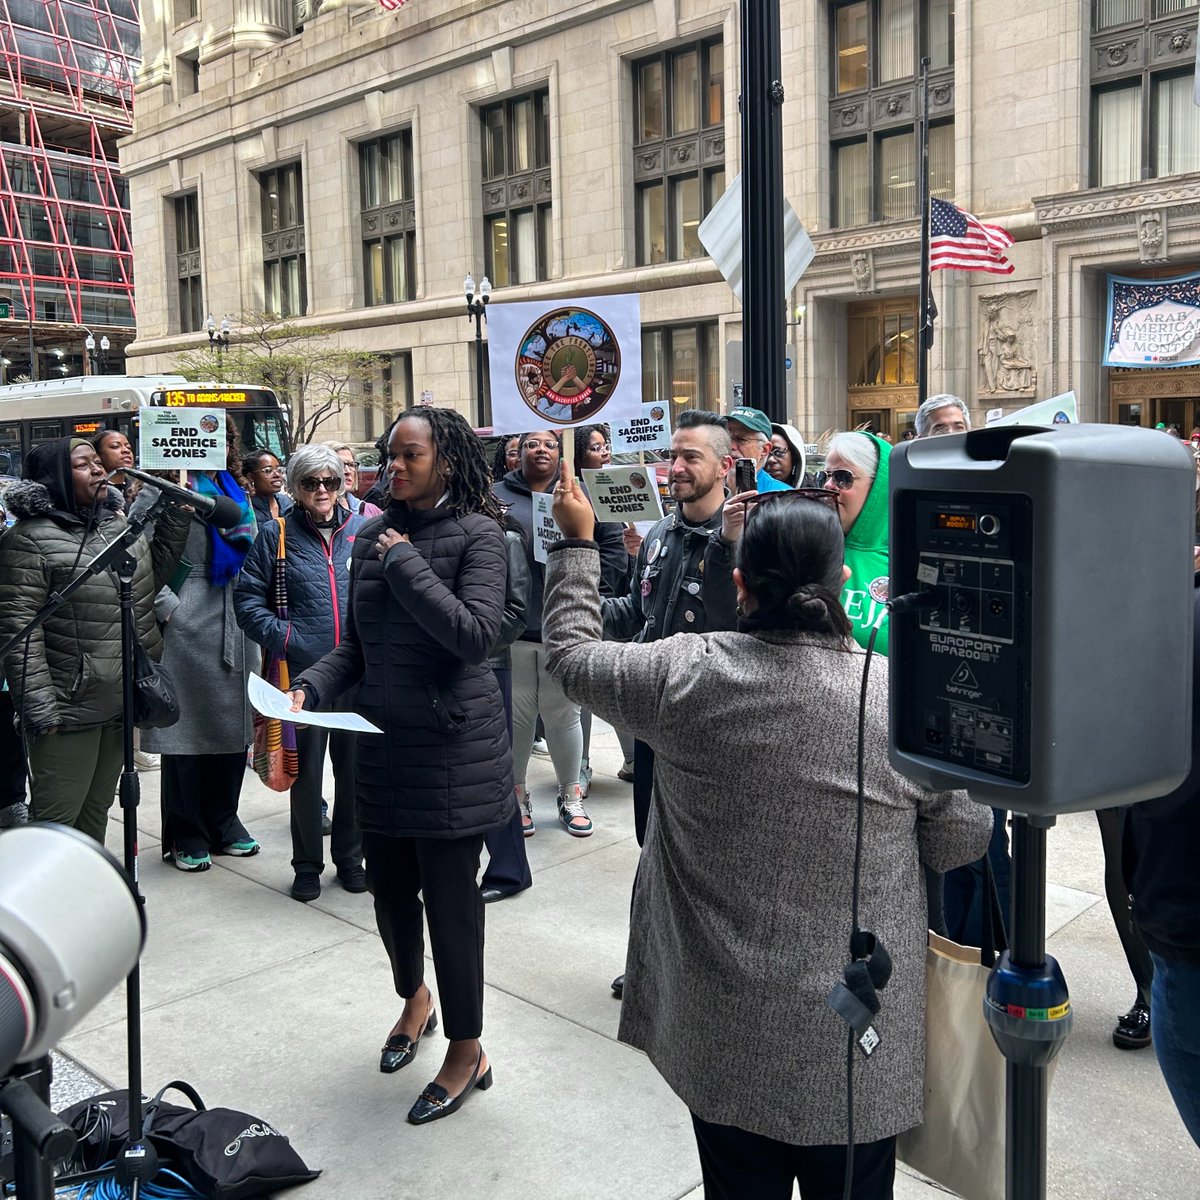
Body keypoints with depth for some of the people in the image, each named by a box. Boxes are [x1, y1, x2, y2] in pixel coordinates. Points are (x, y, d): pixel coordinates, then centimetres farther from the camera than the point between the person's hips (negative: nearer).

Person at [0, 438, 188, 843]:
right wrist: (38, 705, -21)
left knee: (97, 807, 20)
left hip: (123, 702, 7)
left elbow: (154, 573, 20)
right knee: (57, 817, 2)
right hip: (70, 707, -7)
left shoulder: (120, 523, 10)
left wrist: (175, 509, 11)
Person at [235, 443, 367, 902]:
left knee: (356, 768, 10)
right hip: (303, 673, -2)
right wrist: (283, 637, -12)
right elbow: (248, 598, 1)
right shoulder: (277, 534, 1)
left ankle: (350, 857, 28)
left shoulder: (363, 530, 6)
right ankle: (307, 865, 23)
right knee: (306, 771, 8)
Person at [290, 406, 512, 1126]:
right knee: (389, 885, 16)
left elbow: (476, 634, -23)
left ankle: (468, 1051, 23)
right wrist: (312, 686, -6)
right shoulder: (374, 536, 7)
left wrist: (405, 564, -18)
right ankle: (415, 998, 45)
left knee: (450, 896, 3)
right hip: (383, 741, 6)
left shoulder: (477, 534, -9)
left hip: (453, 744, -5)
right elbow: (357, 646, 11)